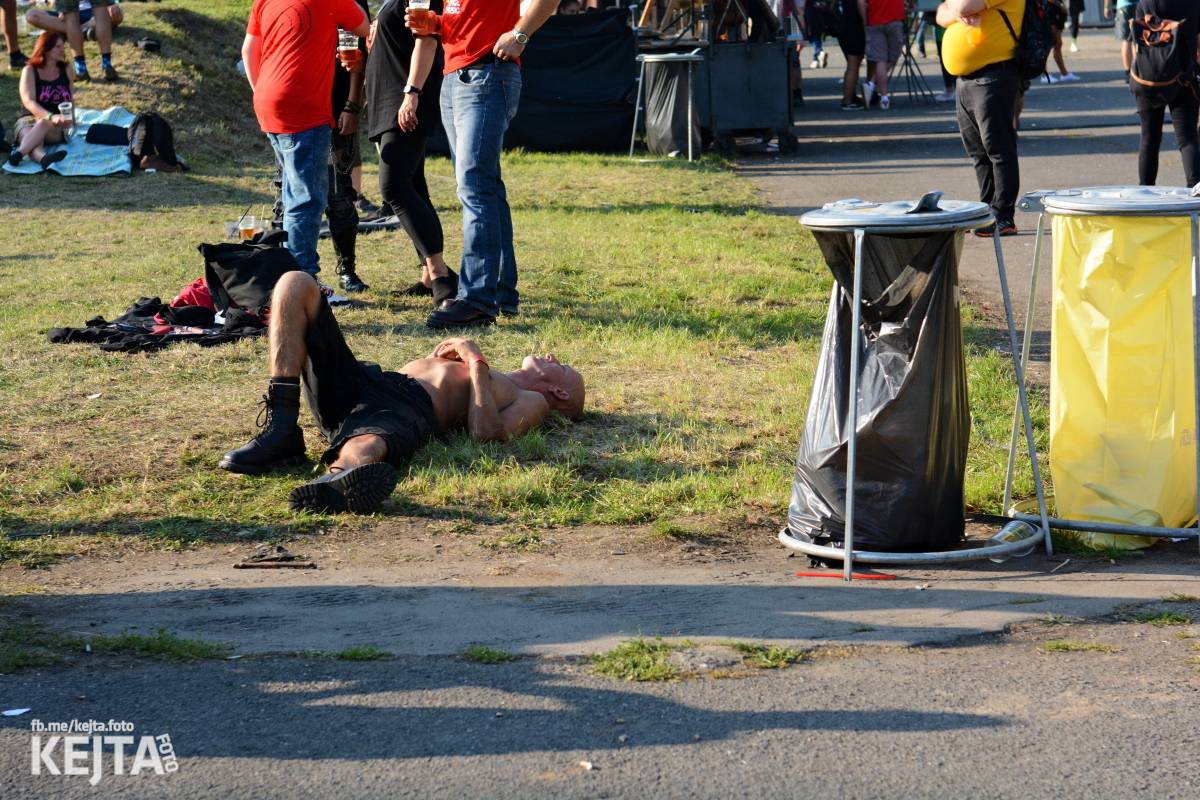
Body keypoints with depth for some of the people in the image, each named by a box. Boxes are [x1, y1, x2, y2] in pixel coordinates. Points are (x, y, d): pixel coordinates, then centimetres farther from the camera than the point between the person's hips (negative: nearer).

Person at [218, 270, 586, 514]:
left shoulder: (532, 401, 20)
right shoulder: (487, 378, 44)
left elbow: (486, 433, -4)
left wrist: (477, 362, 2)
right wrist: (447, 356, 21)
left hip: (413, 408, -8)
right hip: (361, 381, 8)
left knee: (364, 450, -45)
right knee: (296, 284, -9)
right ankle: (280, 431, -23)